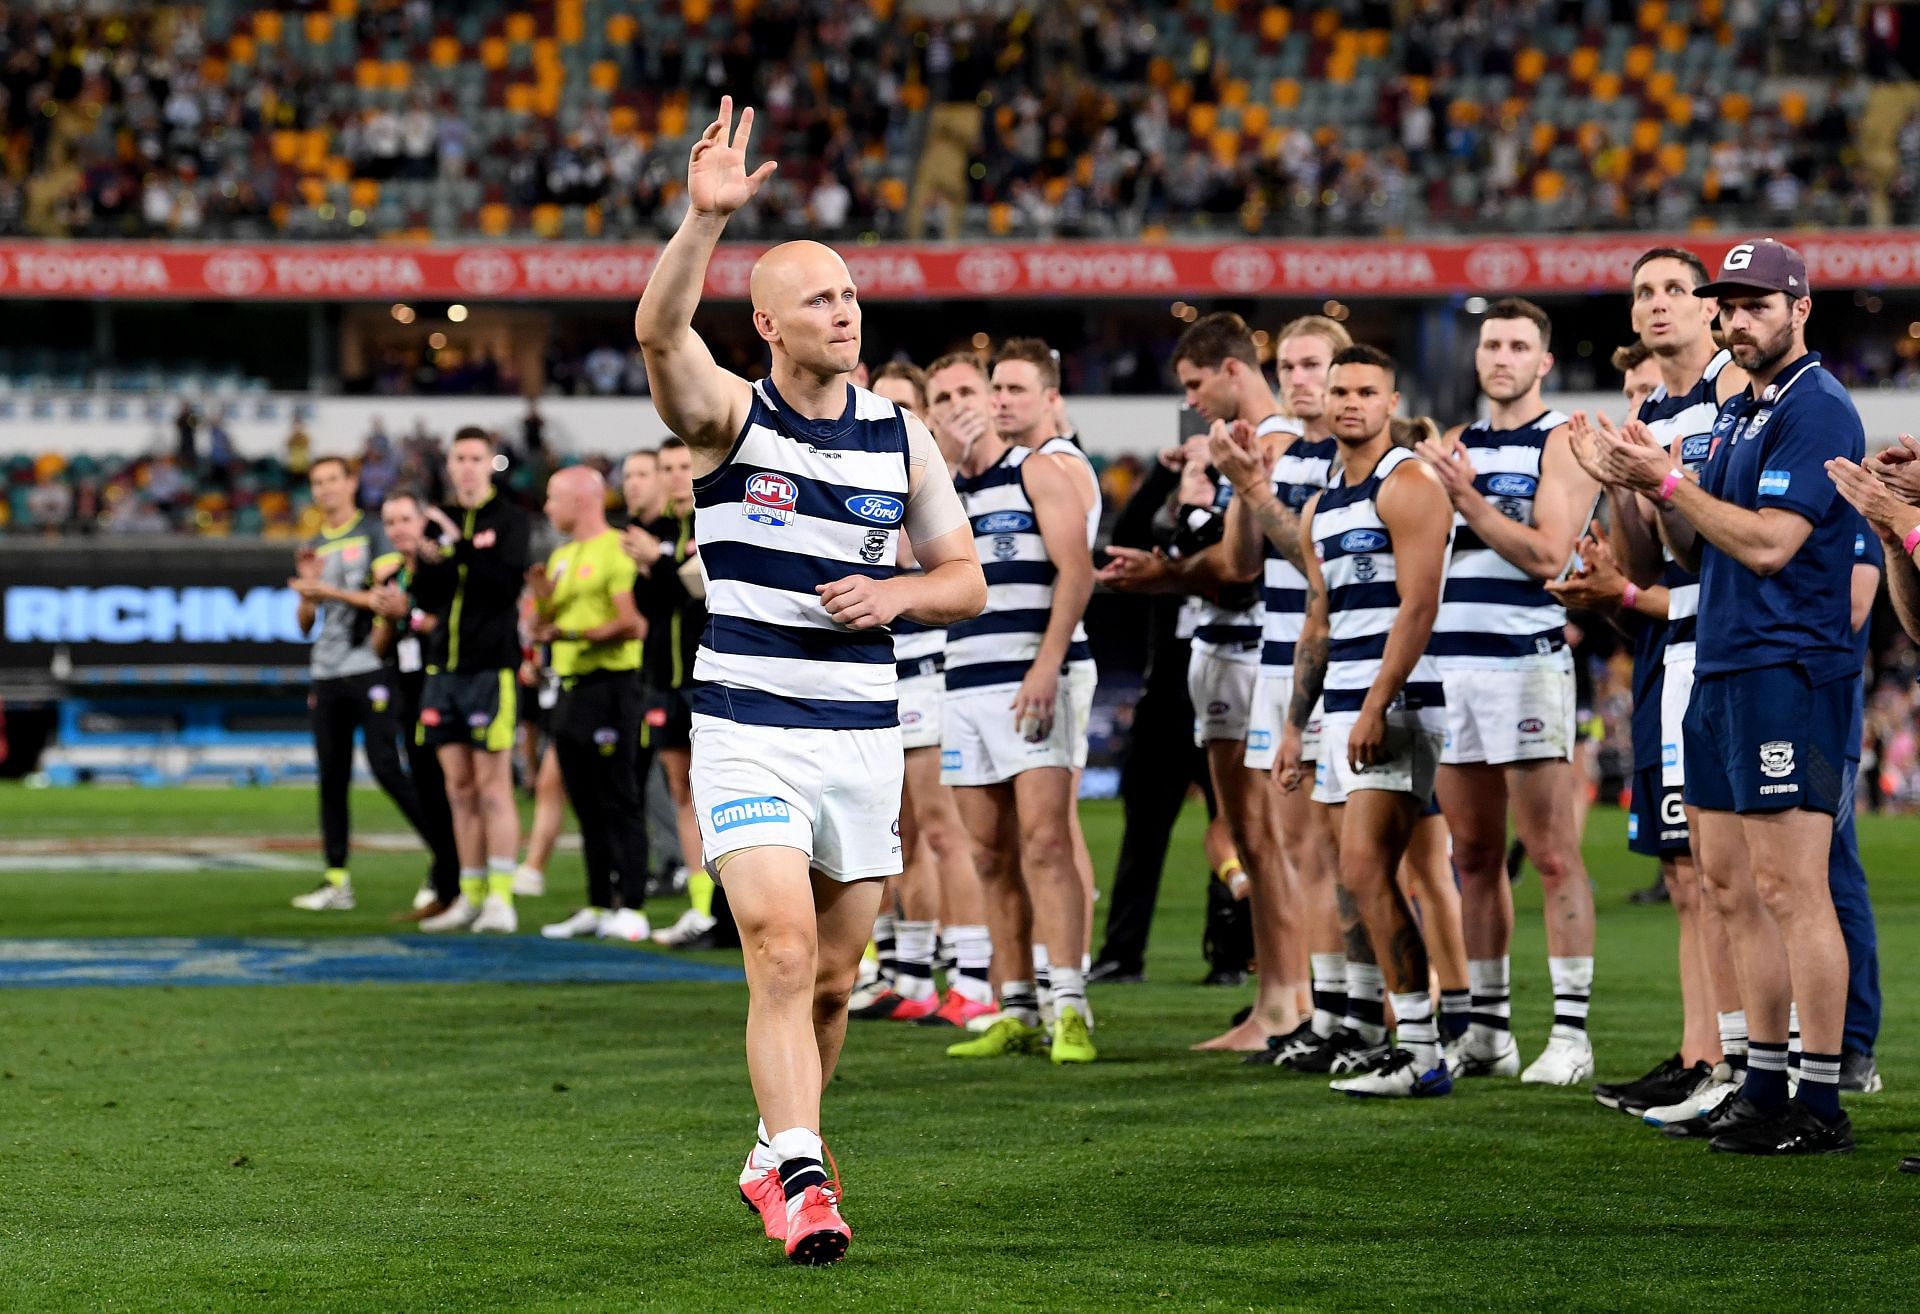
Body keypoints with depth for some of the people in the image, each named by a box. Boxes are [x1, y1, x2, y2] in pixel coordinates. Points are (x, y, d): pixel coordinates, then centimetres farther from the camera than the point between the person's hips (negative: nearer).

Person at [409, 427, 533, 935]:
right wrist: (431, 563, -10)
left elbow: (508, 583, -16)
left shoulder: (510, 520, -2)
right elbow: (425, 597, 10)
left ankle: (501, 898, -6)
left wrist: (460, 547, -22)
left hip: (490, 665, -6)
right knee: (459, 788, 7)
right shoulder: (440, 521, 14)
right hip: (444, 668, 6)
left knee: (492, 786, -7)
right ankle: (470, 896, 12)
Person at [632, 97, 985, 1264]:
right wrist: (707, 218, -40)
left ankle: (780, 1155, 31)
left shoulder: (902, 438, 6)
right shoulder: (729, 415, -4)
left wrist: (896, 594, -10)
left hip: (864, 733, 4)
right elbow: (661, 329, -26)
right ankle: (802, 1181, -21)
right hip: (748, 732, -4)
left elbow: (966, 579, 12)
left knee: (833, 980, 11)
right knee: (781, 955, -18)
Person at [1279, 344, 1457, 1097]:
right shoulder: (1321, 508, 19)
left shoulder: (1409, 486, -7)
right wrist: (1294, 725, 19)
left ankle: (1420, 1054, -12)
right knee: (1366, 879, 6)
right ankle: (1410, 1042, 9)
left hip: (1397, 703, -9)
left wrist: (1376, 708, -21)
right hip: (1344, 710, 9)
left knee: (1365, 872, -14)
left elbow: (1417, 608, -16)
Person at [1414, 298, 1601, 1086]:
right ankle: (1487, 1029, 14)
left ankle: (1570, 1032, -6)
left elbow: (1546, 555, -13)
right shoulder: (1457, 445, 17)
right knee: (1473, 856, 9)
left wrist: (1469, 497, -17)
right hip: (1452, 662, 6)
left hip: (1527, 660, -6)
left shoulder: (1560, 445, -2)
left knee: (1553, 855, -7)